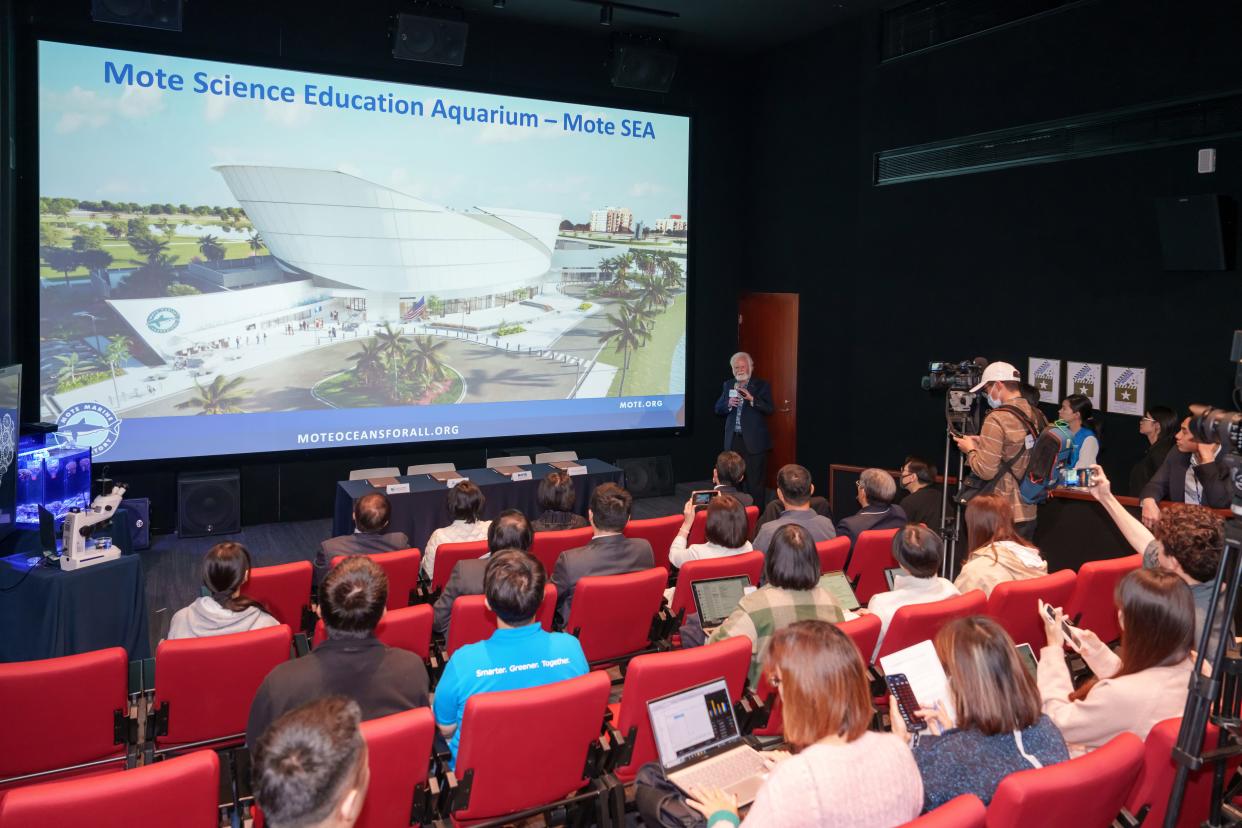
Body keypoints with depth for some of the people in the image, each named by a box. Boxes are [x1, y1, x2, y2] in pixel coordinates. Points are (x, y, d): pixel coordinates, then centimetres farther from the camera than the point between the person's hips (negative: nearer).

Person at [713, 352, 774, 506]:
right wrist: (728, 404, -12)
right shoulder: (728, 385, 11)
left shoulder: (761, 386, -1)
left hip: (754, 441, -4)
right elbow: (718, 409, 9)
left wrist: (751, 399, -26)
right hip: (733, 440, 4)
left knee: (755, 483, -1)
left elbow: (770, 409, -12)